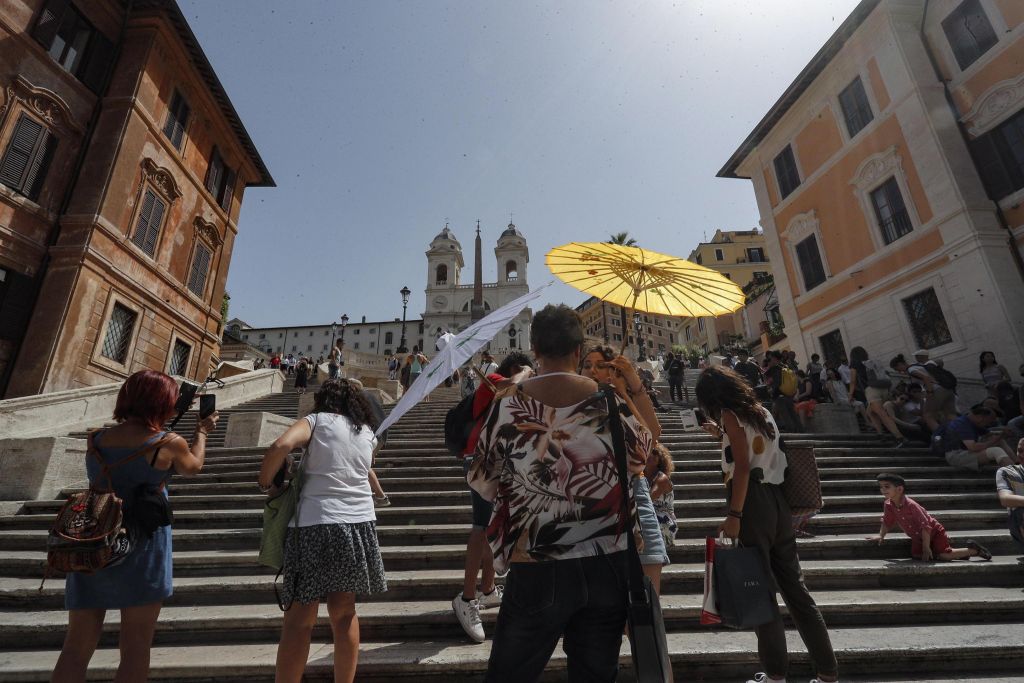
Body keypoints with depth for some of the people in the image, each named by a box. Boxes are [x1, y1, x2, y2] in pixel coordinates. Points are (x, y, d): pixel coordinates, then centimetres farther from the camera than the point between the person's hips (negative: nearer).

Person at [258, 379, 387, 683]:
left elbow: (280, 446, -16)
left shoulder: (317, 420, 1)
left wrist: (265, 483, -3)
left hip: (316, 524, -4)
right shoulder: (367, 432, 14)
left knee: (299, 620, 6)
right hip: (358, 524, 4)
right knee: (344, 611, 18)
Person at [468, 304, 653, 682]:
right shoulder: (612, 401, -6)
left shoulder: (507, 407, -11)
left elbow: (483, 483, 0)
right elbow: (640, 457, 12)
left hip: (538, 570, -2)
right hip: (610, 565, 3)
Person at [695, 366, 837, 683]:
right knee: (794, 586, 14)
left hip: (752, 502, -8)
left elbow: (743, 466, -16)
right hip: (777, 500, 8)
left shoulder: (730, 414, -7)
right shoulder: (761, 411, 17)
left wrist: (734, 515, -17)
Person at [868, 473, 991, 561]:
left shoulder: (911, 505, -32)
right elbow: (887, 522, 3)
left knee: (943, 555, -21)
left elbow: (926, 526, -27)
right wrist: (881, 536, -5)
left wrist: (926, 548, -23)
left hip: (934, 533, -6)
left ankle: (973, 550, 7)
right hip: (918, 537, 6)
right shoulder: (888, 505, -13)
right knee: (916, 555, -8)